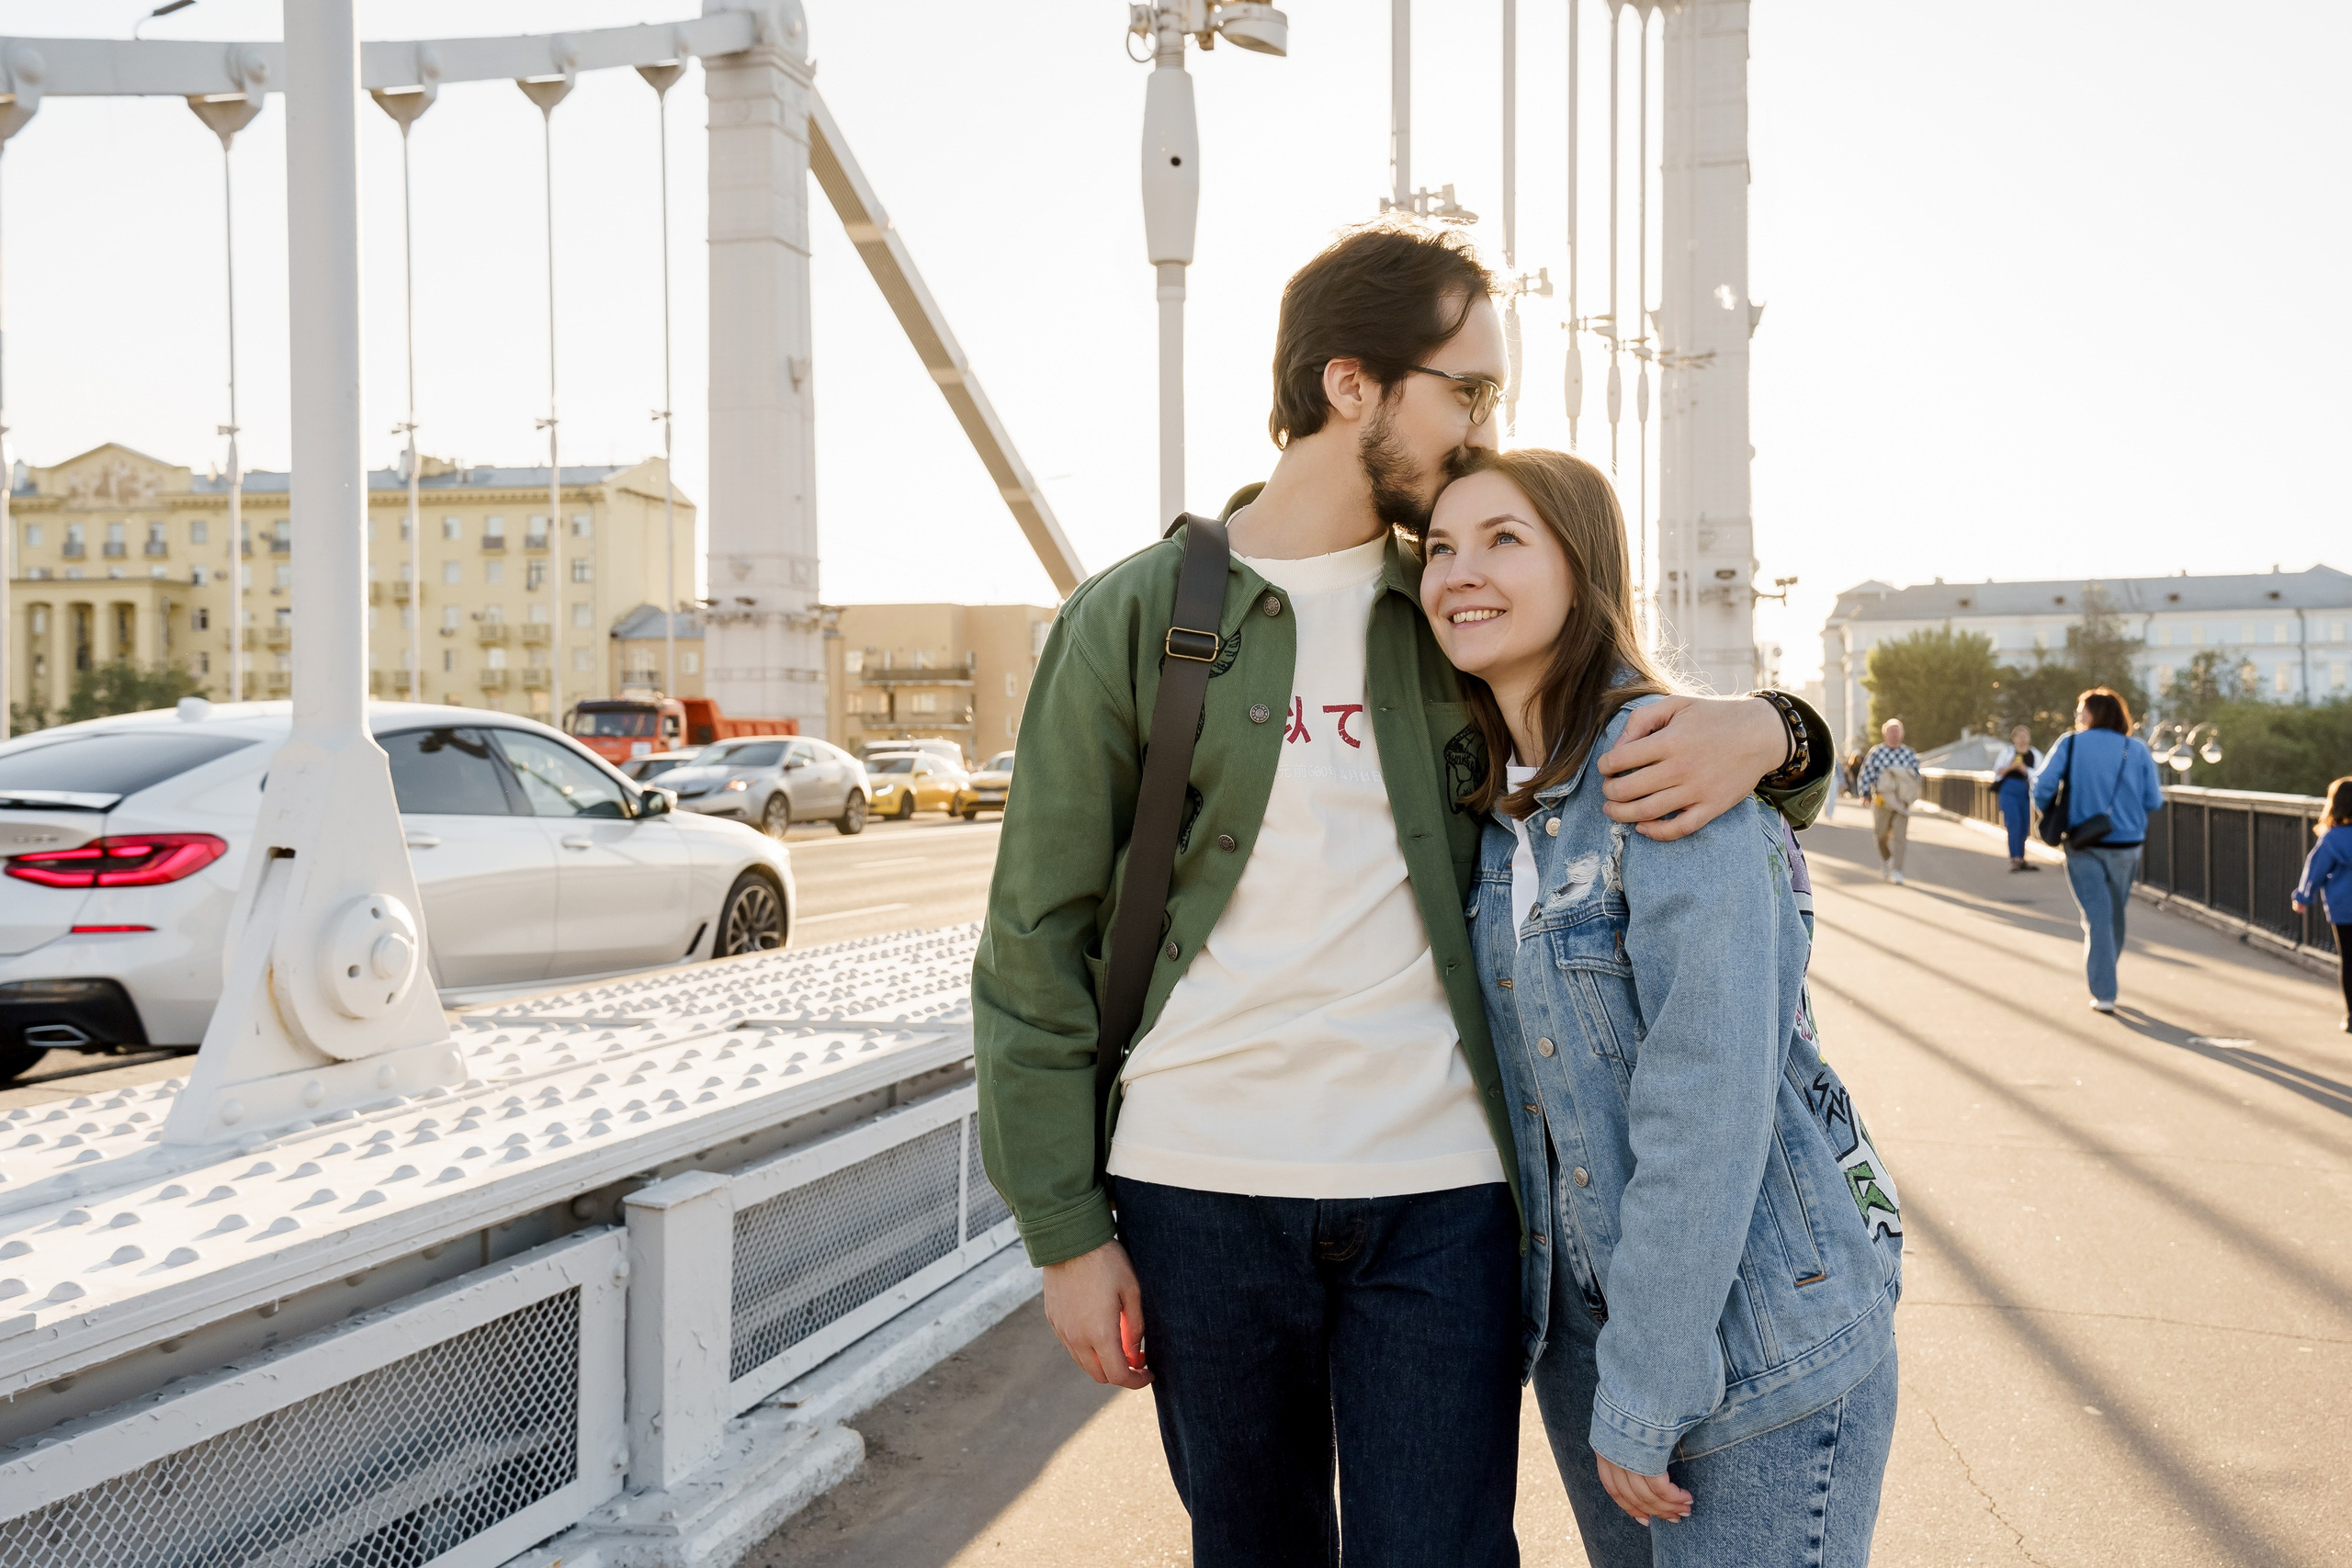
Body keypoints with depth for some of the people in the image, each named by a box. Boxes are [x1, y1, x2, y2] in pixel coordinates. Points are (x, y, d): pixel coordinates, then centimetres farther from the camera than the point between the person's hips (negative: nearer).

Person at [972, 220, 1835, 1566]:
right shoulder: (1132, 621, -1)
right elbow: (1038, 942, 0)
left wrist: (1768, 732, -10)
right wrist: (1066, 1230, -4)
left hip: (1439, 1193, 2)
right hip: (1199, 1192, -1)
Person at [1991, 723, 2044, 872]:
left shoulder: (2034, 755, 7)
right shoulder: (2007, 751, 3)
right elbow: (1997, 771, 3)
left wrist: (2025, 770, -17)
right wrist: (2010, 767, -15)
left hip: (2026, 792, 3)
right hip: (2009, 790, -3)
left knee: (2024, 826, 7)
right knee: (2014, 824, -13)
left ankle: (2020, 859, 16)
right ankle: (2015, 858, -12)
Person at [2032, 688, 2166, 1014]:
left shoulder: (2070, 744, -3)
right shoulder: (2138, 751, 0)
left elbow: (2043, 787, -11)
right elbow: (2153, 802, -2)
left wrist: (2048, 815, 7)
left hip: (2082, 845, -2)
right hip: (2125, 846, 2)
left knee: (2096, 918, 1)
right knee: (2116, 915, 18)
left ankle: (2103, 993, -3)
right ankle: (2104, 975, 33)